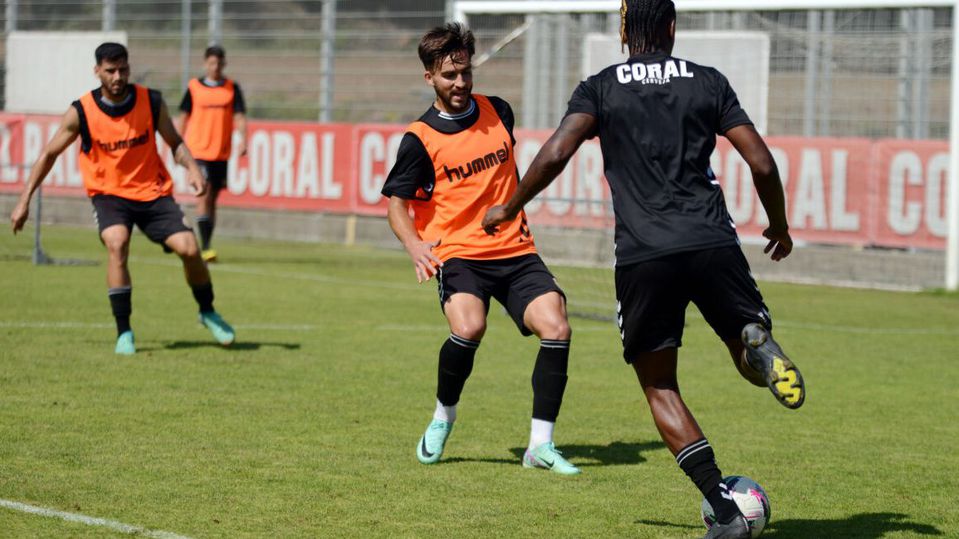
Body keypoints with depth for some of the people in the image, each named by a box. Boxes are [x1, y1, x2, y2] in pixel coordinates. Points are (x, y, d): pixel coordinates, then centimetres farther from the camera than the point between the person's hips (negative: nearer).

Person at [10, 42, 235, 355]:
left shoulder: (151, 102, -7)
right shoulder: (81, 112, -11)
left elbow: (174, 142, 6)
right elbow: (49, 154, -1)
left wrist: (191, 168, -14)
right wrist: (25, 200, -5)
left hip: (153, 191, 2)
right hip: (109, 194, -2)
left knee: (189, 248, -13)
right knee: (117, 244, -30)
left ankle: (207, 312, 17)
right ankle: (124, 332, -20)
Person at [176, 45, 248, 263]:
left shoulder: (232, 88, 6)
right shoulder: (194, 87, 2)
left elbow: (239, 116, 1)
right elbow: (183, 117, 9)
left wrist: (243, 139, -15)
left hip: (222, 152, 3)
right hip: (198, 150, -3)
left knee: (212, 199, 10)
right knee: (203, 196, -14)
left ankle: (206, 247, 19)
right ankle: (205, 248, -17)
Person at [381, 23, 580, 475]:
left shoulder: (498, 112, 9)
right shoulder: (420, 139, -4)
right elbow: (397, 202, -4)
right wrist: (415, 246, -21)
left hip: (516, 251, 4)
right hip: (458, 255, -4)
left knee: (556, 328, -17)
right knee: (469, 327, -32)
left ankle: (541, 444, -8)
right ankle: (443, 417, -2)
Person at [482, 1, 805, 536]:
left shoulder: (601, 88, 9)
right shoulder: (709, 82, 13)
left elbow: (556, 154, -5)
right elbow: (762, 164, 8)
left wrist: (509, 210, 10)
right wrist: (780, 227, 24)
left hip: (643, 255, -1)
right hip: (712, 243, 1)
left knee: (660, 387, 12)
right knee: (752, 359, 19)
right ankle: (758, 341, -22)